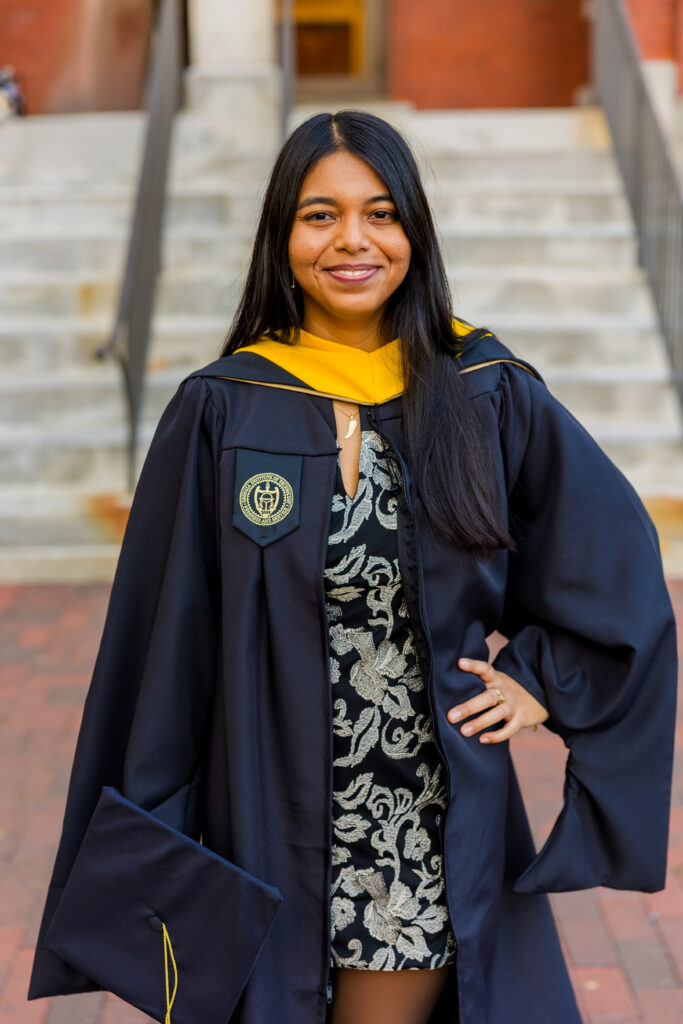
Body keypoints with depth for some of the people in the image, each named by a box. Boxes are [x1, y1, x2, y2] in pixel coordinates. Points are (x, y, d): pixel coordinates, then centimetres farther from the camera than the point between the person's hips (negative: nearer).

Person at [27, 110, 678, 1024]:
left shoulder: (490, 396, -3)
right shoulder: (220, 412, -5)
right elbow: (166, 639, -3)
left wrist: (541, 674, -1)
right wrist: (151, 859, -1)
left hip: (438, 842, 1)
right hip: (271, 826, 0)